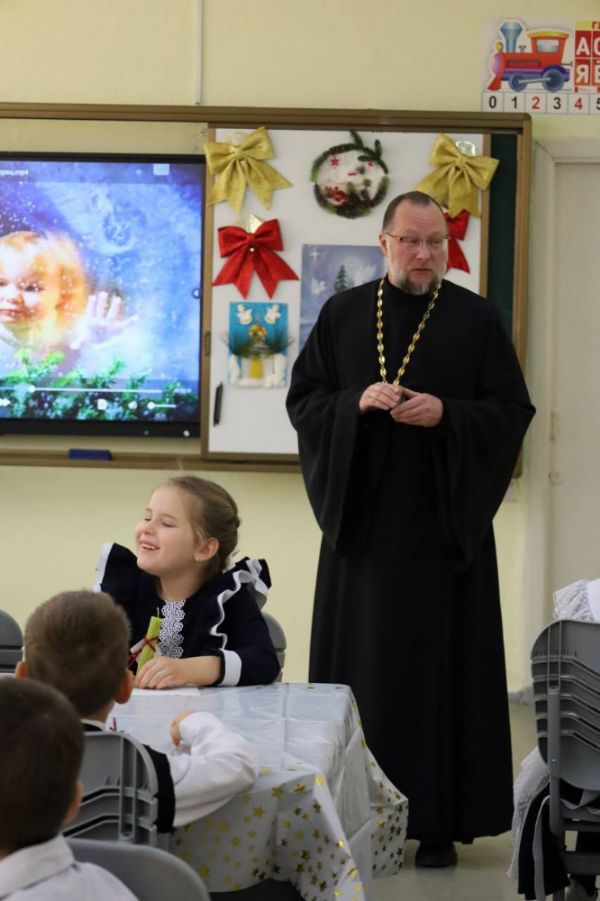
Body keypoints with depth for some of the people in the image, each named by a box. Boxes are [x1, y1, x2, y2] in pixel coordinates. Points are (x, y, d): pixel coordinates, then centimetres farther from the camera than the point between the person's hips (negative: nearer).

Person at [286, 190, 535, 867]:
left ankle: (438, 822, 5)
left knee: (439, 666, -1)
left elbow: (511, 410, -1)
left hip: (444, 524, -2)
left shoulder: (475, 320, 1)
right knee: (362, 664, 3)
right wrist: (358, 402, -13)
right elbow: (303, 400, 6)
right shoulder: (342, 316, 7)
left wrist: (445, 413, -17)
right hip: (362, 518, 2)